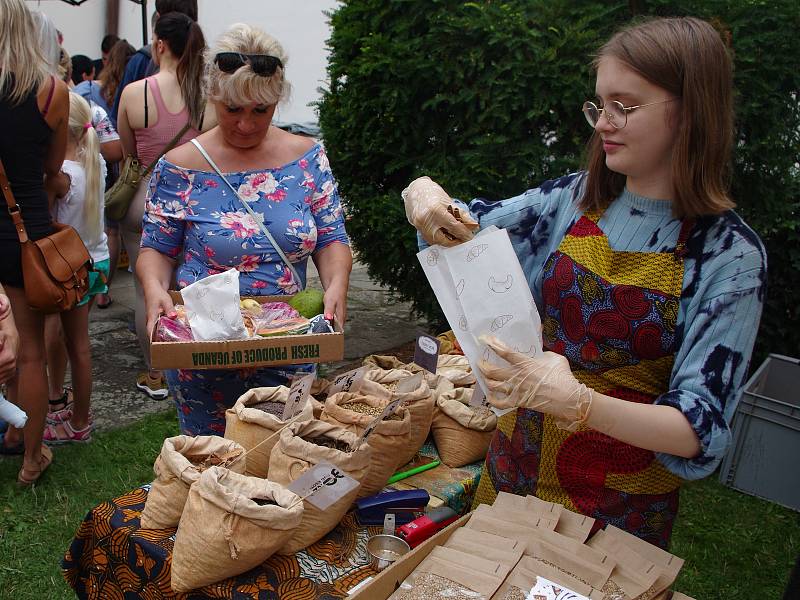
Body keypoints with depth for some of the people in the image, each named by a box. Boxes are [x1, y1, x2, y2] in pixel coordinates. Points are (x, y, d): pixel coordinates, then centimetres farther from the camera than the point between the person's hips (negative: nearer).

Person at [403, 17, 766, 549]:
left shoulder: (729, 254, -17)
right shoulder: (577, 199, -5)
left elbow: (701, 429, -20)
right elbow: (467, 228, 7)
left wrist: (579, 402, -37)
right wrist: (422, 195, -15)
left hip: (620, 502, -4)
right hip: (518, 460, 4)